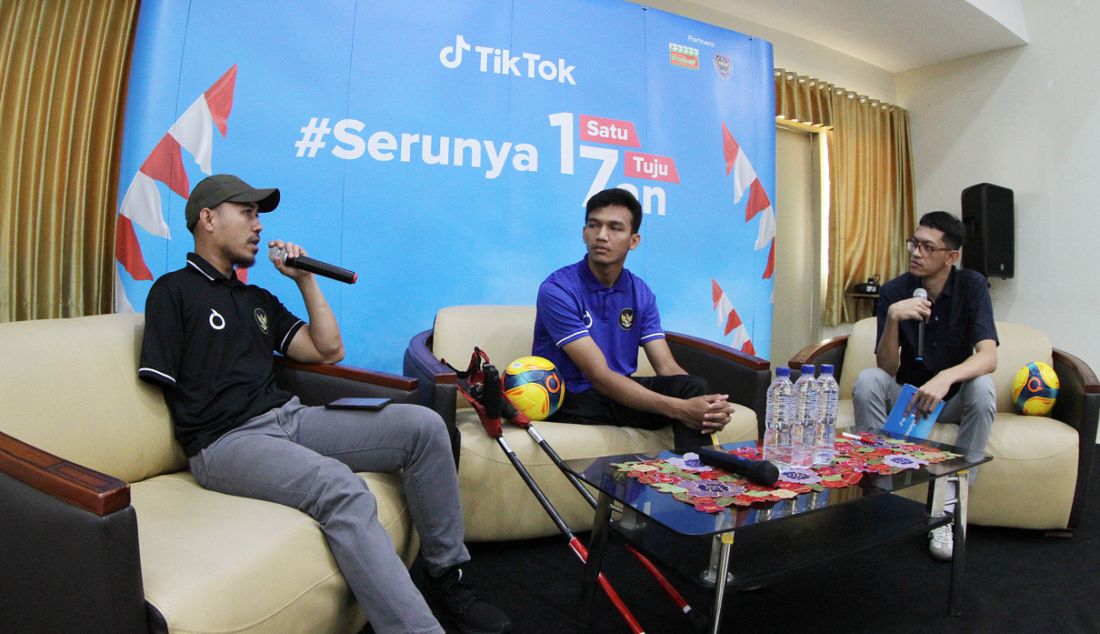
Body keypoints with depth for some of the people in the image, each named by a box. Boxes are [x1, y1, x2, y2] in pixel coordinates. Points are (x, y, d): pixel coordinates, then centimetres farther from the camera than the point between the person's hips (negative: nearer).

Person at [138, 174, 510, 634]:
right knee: (341, 488, -36)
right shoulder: (173, 291, 4)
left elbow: (329, 350, 16)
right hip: (225, 441, -7)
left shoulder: (257, 299, 24)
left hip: (289, 418, 7)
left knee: (424, 426, -11)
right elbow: (157, 383, -2)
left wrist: (305, 278, 15)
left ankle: (445, 578, -3)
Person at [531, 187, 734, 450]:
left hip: (619, 390, 5)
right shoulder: (557, 290, -18)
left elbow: (667, 367, -3)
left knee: (692, 386, -20)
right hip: (570, 399, -5)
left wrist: (704, 403, -26)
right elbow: (599, 375, -23)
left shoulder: (641, 294, 2)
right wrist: (678, 408, -32)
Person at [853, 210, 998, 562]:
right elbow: (887, 369, -17)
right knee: (867, 380, -28)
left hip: (954, 398, 0)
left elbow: (988, 357, -24)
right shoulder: (894, 291, -11)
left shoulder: (971, 286, -10)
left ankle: (948, 504, -23)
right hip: (908, 395, 0)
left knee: (982, 387, -31)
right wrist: (892, 319, -34)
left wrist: (945, 378, -45)